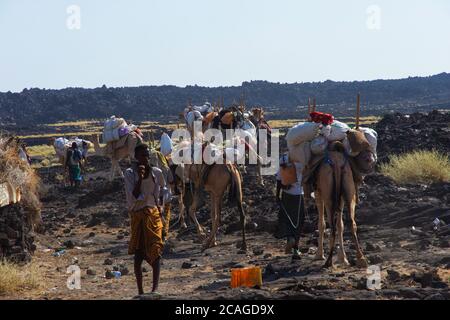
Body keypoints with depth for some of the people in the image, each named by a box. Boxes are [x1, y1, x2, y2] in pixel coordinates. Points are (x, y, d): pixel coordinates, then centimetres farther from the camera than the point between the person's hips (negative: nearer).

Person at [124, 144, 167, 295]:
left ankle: (155, 287, -14)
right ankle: (140, 291, 10)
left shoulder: (157, 172, 0)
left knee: (155, 250, -10)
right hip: (137, 216, -1)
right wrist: (139, 177, -24)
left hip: (154, 214, 1)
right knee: (138, 254, 3)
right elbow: (132, 197, -15)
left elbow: (163, 189, 20)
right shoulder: (130, 173, -6)